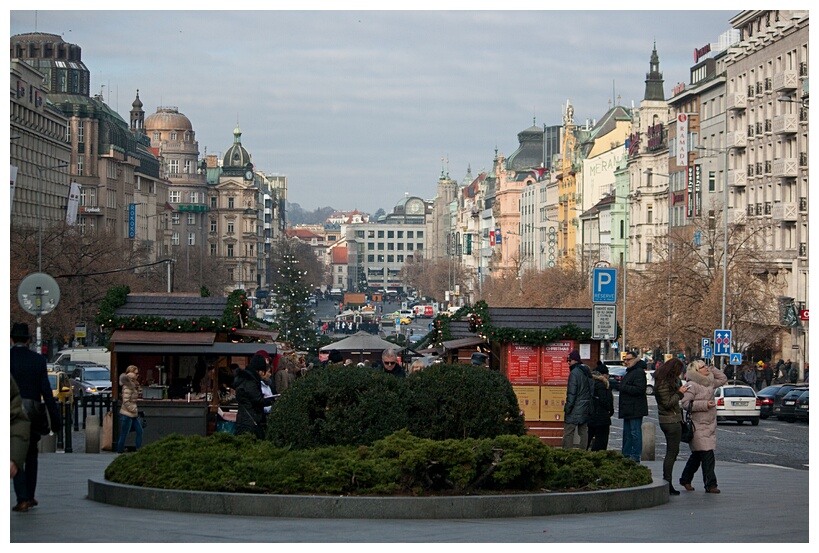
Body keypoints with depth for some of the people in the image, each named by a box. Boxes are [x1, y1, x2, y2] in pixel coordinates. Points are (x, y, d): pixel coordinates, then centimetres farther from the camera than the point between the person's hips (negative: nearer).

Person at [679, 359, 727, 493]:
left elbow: (723, 379, 28)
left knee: (697, 456, 15)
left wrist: (712, 368, 15)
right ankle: (710, 485, -9)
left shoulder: (709, 383, 14)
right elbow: (686, 403, -18)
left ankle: (685, 480, 28)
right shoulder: (691, 385, -11)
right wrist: (704, 404, -20)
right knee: (707, 456, -12)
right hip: (698, 426, -8)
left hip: (710, 425, 8)